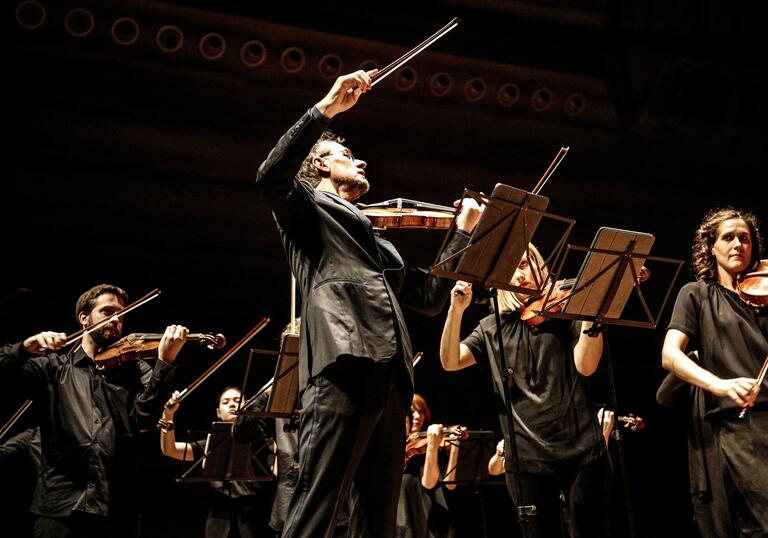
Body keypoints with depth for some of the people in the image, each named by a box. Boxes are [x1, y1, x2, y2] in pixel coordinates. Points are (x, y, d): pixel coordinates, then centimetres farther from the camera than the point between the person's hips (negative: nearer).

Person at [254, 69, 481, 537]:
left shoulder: (377, 239, 35)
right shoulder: (308, 207, 17)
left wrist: (464, 232, 30)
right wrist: (327, 108, -7)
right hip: (345, 365, -7)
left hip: (391, 377, 7)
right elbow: (271, 176, -6)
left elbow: (430, 297, 31)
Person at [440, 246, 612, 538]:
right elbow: (449, 362, 1)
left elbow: (585, 365, -8)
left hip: (581, 450, -2)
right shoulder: (492, 327, 12)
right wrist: (456, 311, -10)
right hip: (526, 457, 2)